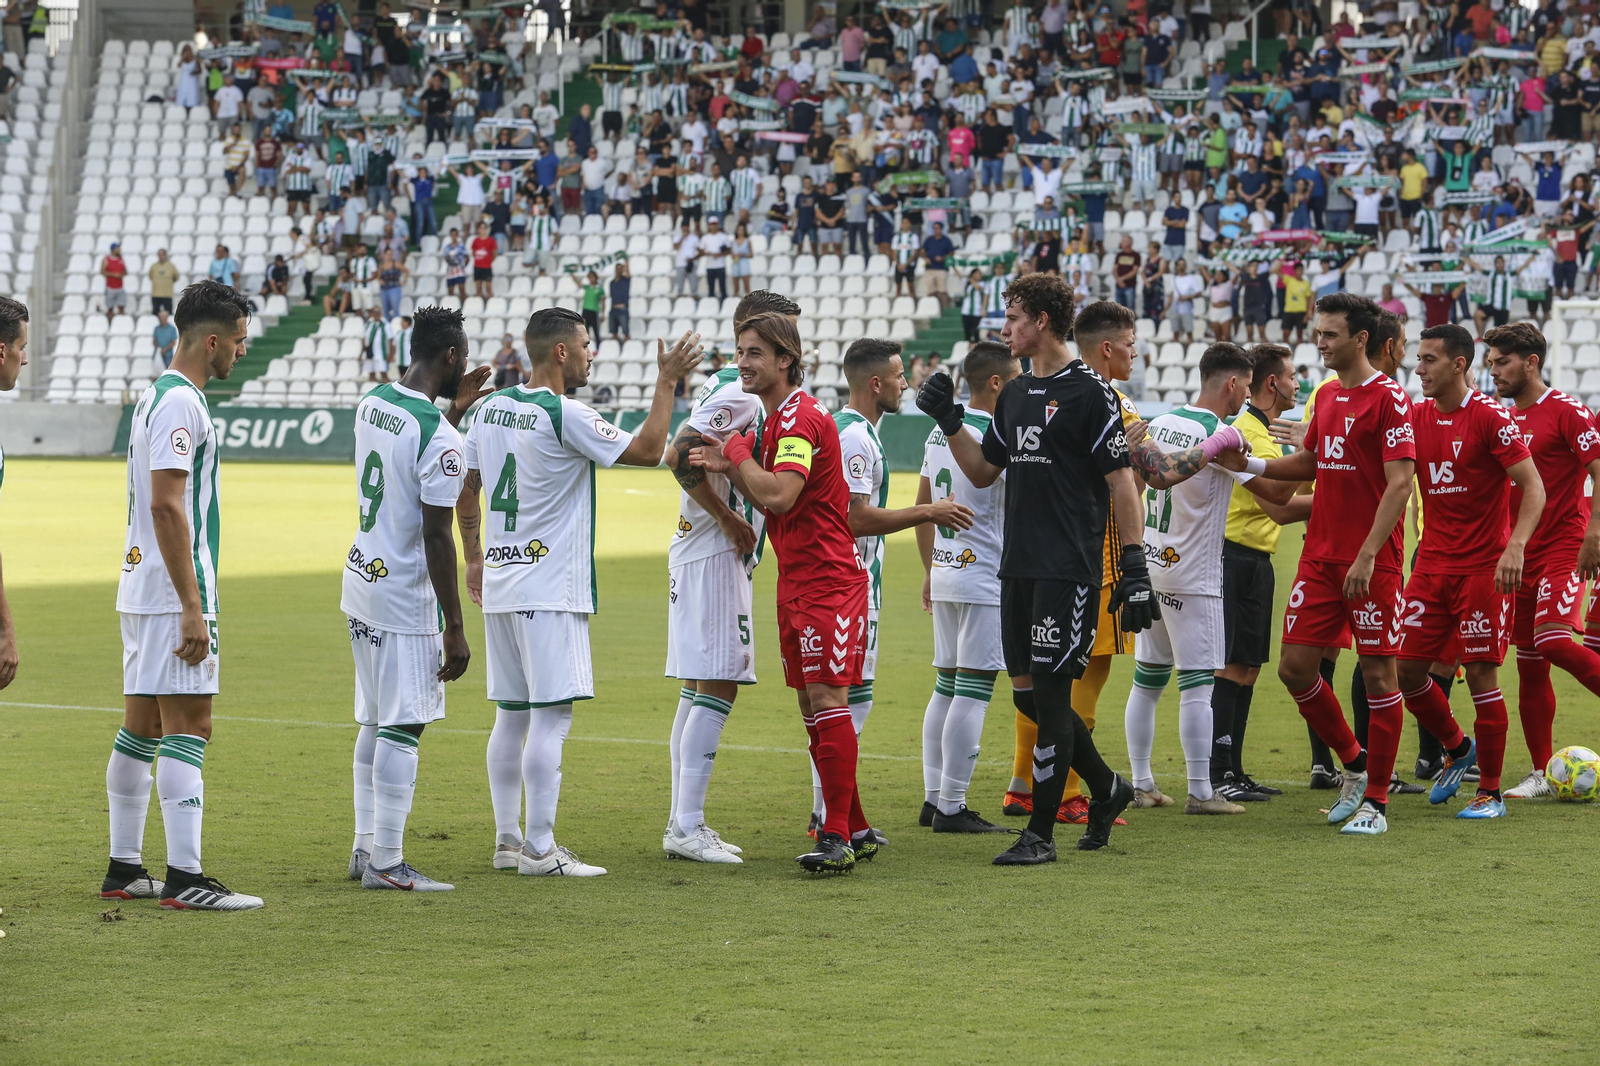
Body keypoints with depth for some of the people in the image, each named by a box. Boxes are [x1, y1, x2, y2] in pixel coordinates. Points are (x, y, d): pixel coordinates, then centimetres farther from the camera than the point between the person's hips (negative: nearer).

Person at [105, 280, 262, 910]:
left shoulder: (158, 397, 17)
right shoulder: (180, 403, -15)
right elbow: (167, 506, -22)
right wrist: (192, 608, -22)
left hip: (143, 588, 10)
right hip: (171, 592, -10)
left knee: (141, 728, 11)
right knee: (188, 728, -10)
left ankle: (123, 870, 15)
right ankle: (184, 877, -12)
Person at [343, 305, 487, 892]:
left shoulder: (372, 402, 6)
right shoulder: (438, 437, -19)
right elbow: (436, 535, -19)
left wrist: (453, 408, 30)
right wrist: (455, 628, -15)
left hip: (360, 579, 9)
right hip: (404, 596, -9)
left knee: (374, 724, 16)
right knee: (402, 728, -4)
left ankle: (365, 849, 21)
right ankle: (386, 863, -3)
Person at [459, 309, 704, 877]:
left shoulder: (491, 408, 9)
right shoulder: (564, 415, -15)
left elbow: (465, 487, 18)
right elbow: (647, 450, -12)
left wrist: (474, 558, 28)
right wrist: (666, 383, -4)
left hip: (499, 583, 8)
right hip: (549, 589, -8)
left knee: (511, 714, 13)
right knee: (551, 716, -7)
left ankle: (507, 841, 16)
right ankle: (539, 849, -8)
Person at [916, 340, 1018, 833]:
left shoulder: (939, 433, 12)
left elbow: (923, 506, 19)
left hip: (945, 575, 9)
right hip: (985, 576, -9)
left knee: (946, 686, 13)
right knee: (973, 691, -7)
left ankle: (934, 799, 15)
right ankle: (951, 807, -8)